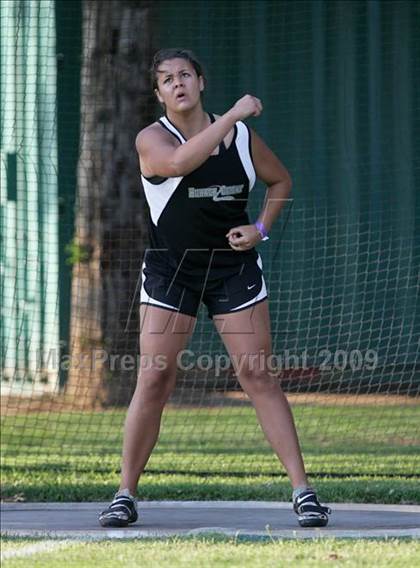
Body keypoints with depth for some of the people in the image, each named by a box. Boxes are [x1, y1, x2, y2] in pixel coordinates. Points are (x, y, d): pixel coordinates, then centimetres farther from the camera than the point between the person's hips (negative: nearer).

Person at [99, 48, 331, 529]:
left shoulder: (242, 138, 3)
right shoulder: (151, 140, -7)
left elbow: (280, 181, 20)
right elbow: (178, 162, -31)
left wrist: (261, 228, 2)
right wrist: (232, 115, -29)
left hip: (234, 268, 2)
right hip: (169, 271, -2)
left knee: (258, 377, -2)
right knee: (153, 380, -6)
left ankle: (302, 490, -1)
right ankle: (125, 494, 3)